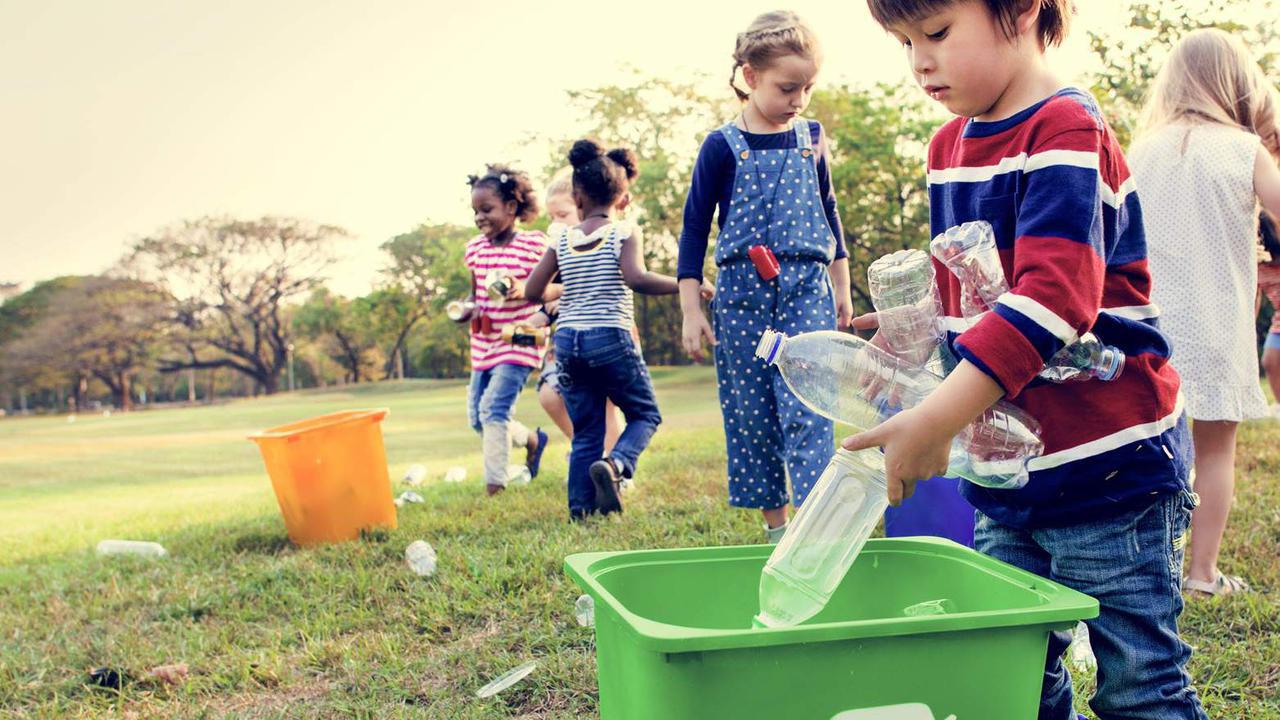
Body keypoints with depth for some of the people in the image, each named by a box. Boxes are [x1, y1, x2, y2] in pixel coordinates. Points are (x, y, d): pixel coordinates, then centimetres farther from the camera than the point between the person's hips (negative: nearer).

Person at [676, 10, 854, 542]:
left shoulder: (811, 140, 8)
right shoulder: (723, 147, -1)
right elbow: (694, 228, 1)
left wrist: (841, 287, 19)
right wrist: (691, 311, -3)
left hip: (807, 289, 1)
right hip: (742, 292, -1)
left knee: (807, 405, -12)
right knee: (751, 411, 3)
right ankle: (774, 523, 14)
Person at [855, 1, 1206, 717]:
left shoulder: (1067, 129, -14)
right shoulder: (951, 145, 12)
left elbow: (1053, 296, -26)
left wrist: (937, 418, -31)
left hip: (1108, 466, -8)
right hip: (1007, 471, 8)